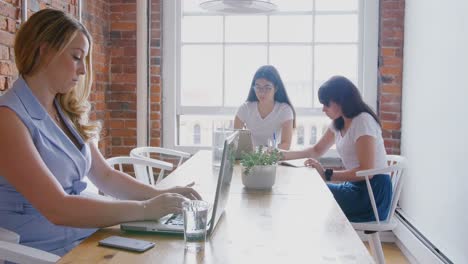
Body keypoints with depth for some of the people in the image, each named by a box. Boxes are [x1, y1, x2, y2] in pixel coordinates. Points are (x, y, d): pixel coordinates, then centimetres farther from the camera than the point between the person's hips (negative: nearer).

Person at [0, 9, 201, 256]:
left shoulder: (66, 112, 10)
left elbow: (105, 176, 12)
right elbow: (57, 209, -22)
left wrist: (160, 194, -2)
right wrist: (145, 209, -21)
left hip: (87, 239, 7)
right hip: (46, 252, -7)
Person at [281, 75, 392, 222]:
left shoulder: (363, 121, -16)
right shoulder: (338, 123, 11)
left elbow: (366, 171, -23)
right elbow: (317, 150, 21)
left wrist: (327, 175, -27)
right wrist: (283, 155, 10)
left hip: (373, 192, -8)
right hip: (355, 187, 8)